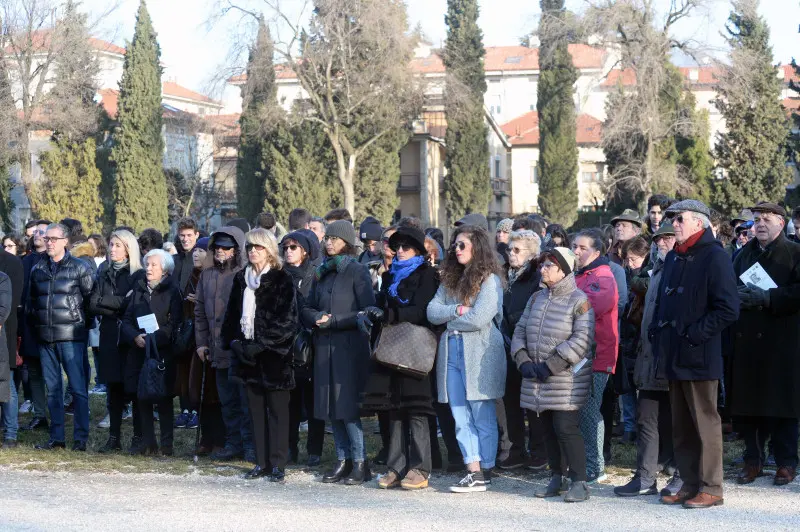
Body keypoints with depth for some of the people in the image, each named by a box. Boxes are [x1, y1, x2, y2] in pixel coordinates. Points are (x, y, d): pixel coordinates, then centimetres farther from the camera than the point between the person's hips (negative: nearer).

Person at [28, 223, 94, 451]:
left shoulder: (80, 268, -1)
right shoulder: (37, 269, 11)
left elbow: (90, 299, 1)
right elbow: (30, 302, 18)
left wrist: (81, 323, 0)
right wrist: (35, 325, 11)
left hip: (71, 336, -5)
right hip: (45, 338, 5)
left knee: (78, 387, -5)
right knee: (52, 389, 8)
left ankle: (80, 438, 0)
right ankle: (56, 437, 13)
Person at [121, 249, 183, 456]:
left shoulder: (172, 291, -2)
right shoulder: (139, 289, 13)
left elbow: (174, 325, -8)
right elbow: (127, 320, 10)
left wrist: (153, 338, -18)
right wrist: (136, 337, -9)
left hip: (163, 352, -5)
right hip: (139, 351, 5)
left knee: (163, 399, -3)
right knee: (141, 398, 5)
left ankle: (166, 444, 3)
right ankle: (147, 441, 13)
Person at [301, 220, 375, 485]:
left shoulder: (357, 271, -4)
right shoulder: (322, 273, 15)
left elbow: (367, 312, -11)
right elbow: (307, 308, 16)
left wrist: (332, 321, -13)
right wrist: (316, 318, -6)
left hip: (350, 346, -6)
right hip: (325, 346, 6)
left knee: (348, 405, -9)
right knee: (331, 406, 6)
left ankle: (360, 462, -2)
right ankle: (343, 460, 14)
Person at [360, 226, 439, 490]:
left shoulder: (425, 274, -1)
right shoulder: (391, 275, 20)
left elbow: (421, 312, -12)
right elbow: (381, 305, 16)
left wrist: (388, 315, -21)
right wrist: (369, 314, -7)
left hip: (415, 350, -6)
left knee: (415, 409, -8)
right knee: (395, 409, 5)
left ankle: (419, 470, -7)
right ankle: (396, 468, 7)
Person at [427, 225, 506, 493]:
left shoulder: (489, 280, -6)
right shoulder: (450, 279, 16)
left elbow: (479, 318, -16)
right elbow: (432, 312, 5)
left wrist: (449, 319, -2)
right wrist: (458, 310, -12)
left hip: (479, 354, -7)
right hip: (451, 352, 7)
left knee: (483, 417, -1)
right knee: (461, 417, 4)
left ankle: (484, 473, 3)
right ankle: (473, 469, 5)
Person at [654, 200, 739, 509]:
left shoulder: (714, 257, -9)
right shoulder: (673, 258, 17)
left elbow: (728, 309, -16)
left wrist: (695, 333, -17)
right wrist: (657, 331, 10)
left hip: (699, 356, -8)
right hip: (673, 356, 8)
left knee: (705, 422, -3)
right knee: (681, 425, 12)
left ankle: (710, 488, 1)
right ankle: (690, 484, 19)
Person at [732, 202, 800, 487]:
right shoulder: (744, 254, 17)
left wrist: (767, 297, -18)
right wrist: (739, 297, -6)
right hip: (747, 339, 5)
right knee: (748, 401, 4)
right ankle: (753, 460, 13)